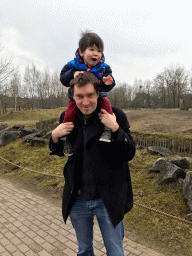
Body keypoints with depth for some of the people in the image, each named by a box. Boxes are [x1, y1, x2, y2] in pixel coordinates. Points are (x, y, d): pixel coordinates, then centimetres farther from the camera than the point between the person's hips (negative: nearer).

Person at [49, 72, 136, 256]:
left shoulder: (116, 116, -14)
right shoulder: (67, 118, -4)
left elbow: (130, 154, -12)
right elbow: (60, 153, 9)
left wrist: (115, 129, -27)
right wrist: (55, 137, -12)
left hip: (108, 200, -2)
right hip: (77, 200, 3)